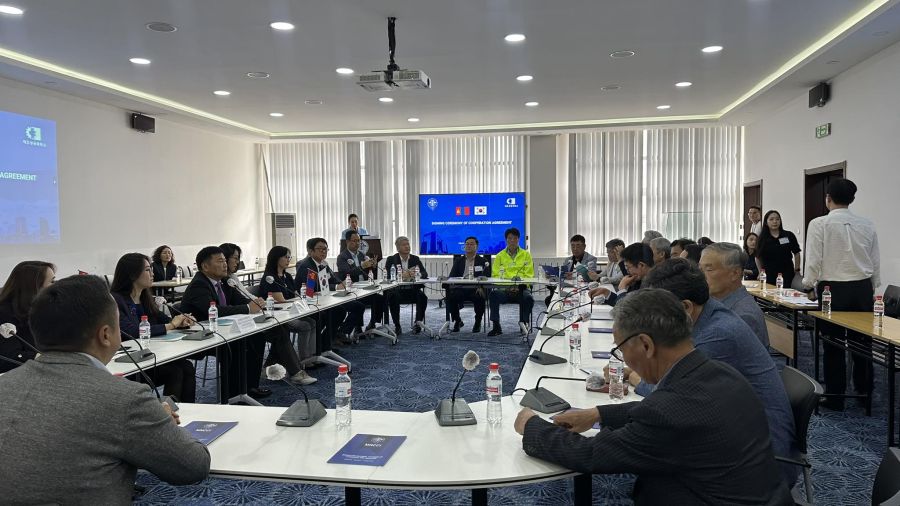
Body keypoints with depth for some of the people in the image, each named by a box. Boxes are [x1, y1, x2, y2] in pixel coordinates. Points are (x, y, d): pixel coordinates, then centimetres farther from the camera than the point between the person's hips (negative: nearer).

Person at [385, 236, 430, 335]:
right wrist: (401, 275, -23)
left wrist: (416, 274, -19)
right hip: (397, 290, -2)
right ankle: (397, 326, -19)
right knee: (392, 297, -33)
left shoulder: (415, 259, 14)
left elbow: (425, 274, 4)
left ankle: (417, 323, -15)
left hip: (413, 289, 2)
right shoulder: (391, 259, 7)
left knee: (423, 297, -27)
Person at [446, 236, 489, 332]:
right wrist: (451, 285, -13)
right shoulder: (458, 260, 20)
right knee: (451, 296, -30)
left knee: (480, 297, -36)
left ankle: (477, 323, -8)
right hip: (460, 289, 2)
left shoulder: (483, 261, 14)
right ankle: (457, 321, -3)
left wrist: (481, 287, -20)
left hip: (475, 289, -2)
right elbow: (452, 276, 11)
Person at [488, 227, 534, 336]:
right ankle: (496, 326, -23)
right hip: (504, 288, 1)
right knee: (493, 294, -30)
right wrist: (506, 284, -12)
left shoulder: (526, 255, 12)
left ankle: (523, 323, -10)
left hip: (521, 288, 0)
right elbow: (495, 275, 7)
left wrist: (520, 279, -15)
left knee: (528, 298, -32)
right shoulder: (499, 256, 14)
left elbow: (529, 275, 6)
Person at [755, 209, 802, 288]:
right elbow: (758, 257, 8)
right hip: (769, 275, 0)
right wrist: (761, 272, 4)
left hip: (786, 274, 0)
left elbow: (796, 253, 8)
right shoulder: (762, 238, 2)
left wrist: (797, 270, 5)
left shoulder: (789, 236, 2)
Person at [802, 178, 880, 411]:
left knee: (833, 344, 5)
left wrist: (810, 285, 4)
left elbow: (813, 261, -12)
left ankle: (834, 396, 13)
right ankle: (864, 391, 26)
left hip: (832, 289, -4)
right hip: (863, 289, 4)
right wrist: (872, 289, 18)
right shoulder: (867, 225, 2)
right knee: (862, 342, 14)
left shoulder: (819, 224, -11)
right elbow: (876, 262, 7)